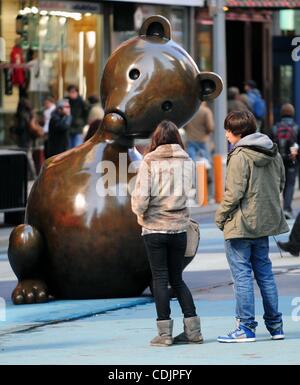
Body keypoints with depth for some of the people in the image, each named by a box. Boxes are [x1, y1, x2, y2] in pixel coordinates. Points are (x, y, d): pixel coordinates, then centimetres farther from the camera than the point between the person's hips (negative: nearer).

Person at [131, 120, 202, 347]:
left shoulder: (150, 162, -10)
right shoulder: (187, 162, -1)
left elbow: (140, 198, -14)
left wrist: (141, 213, 6)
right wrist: (180, 208, 11)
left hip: (155, 228, -3)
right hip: (179, 227, 3)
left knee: (160, 279, 4)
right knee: (177, 278, 14)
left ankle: (165, 333, 2)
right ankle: (193, 330, 10)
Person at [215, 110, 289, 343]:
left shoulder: (240, 156, -16)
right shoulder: (273, 153, 8)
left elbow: (234, 193, -19)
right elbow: (280, 184, 15)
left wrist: (221, 216, -6)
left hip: (241, 224, -8)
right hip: (266, 222, 8)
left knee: (242, 274, -3)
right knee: (264, 272, 15)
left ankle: (246, 327, -3)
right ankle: (275, 325, 17)